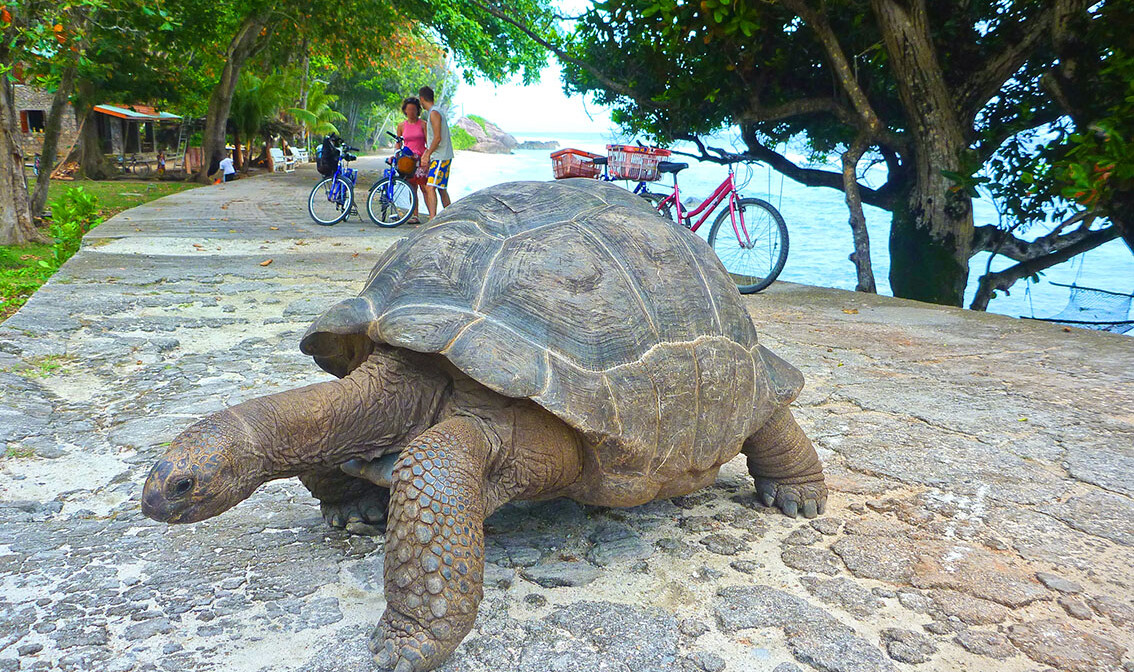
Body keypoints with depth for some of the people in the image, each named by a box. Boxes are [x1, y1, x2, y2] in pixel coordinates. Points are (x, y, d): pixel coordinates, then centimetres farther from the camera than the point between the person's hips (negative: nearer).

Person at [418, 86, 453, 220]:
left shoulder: (434, 113, -13)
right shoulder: (437, 112, 18)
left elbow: (437, 138, -20)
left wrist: (427, 155, -15)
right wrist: (426, 153, 21)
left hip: (441, 157, -10)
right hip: (440, 157, 10)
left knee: (430, 187, -16)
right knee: (442, 189, 13)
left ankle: (432, 219, -22)